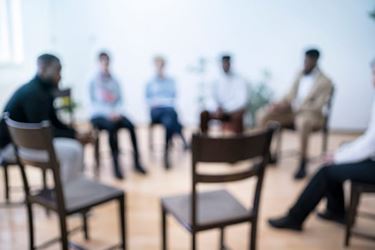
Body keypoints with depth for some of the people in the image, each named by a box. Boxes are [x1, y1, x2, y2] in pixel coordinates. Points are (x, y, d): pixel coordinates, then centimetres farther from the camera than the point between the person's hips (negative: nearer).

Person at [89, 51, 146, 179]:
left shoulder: (114, 80, 13)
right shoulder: (93, 81, 2)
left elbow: (120, 99, 9)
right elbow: (93, 102, -5)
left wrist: (117, 111, -10)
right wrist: (108, 113, -18)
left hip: (114, 114, 3)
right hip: (99, 115, -3)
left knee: (130, 125, -26)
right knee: (111, 126, -36)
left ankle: (136, 162, -23)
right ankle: (116, 165, -34)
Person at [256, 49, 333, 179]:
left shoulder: (325, 82, -8)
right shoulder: (300, 74, 10)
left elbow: (317, 106, -15)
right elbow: (291, 94, 11)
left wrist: (297, 108, -24)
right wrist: (281, 103, -10)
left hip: (312, 115, -6)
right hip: (293, 111, 6)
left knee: (302, 121, -44)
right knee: (263, 113, -11)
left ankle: (302, 165, -32)